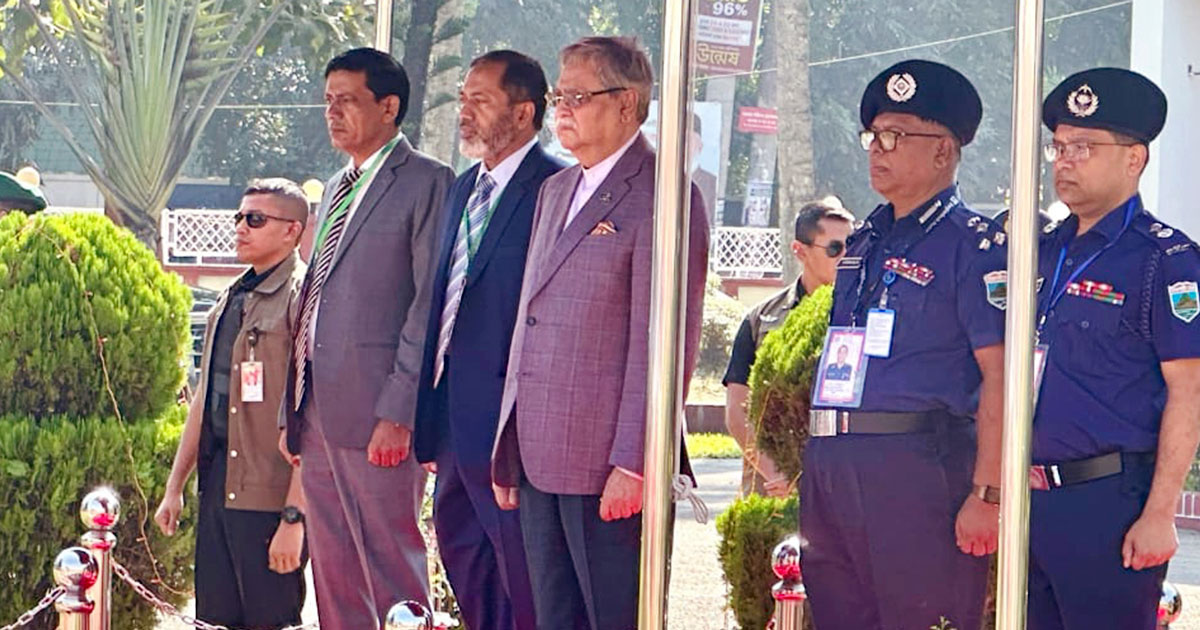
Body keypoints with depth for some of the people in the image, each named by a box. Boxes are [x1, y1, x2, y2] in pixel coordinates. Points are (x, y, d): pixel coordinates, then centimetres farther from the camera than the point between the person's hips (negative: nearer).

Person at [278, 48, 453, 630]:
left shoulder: (427, 182, -6)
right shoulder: (337, 189, 21)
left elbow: (431, 303, -13)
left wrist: (398, 412, -18)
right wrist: (292, 411, 16)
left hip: (376, 414, -9)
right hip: (317, 417, 9)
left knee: (392, 572, -5)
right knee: (333, 578, 11)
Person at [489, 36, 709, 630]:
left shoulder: (660, 196, -9)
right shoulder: (556, 190, 19)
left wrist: (632, 463, -19)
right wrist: (508, 449, 16)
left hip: (606, 465, -8)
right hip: (538, 458, 8)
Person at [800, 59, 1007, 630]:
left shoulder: (974, 245, -6)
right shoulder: (864, 241, 19)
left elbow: (999, 377, -12)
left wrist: (987, 494, -19)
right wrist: (813, 469, 17)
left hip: (918, 467, -8)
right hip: (829, 466, 8)